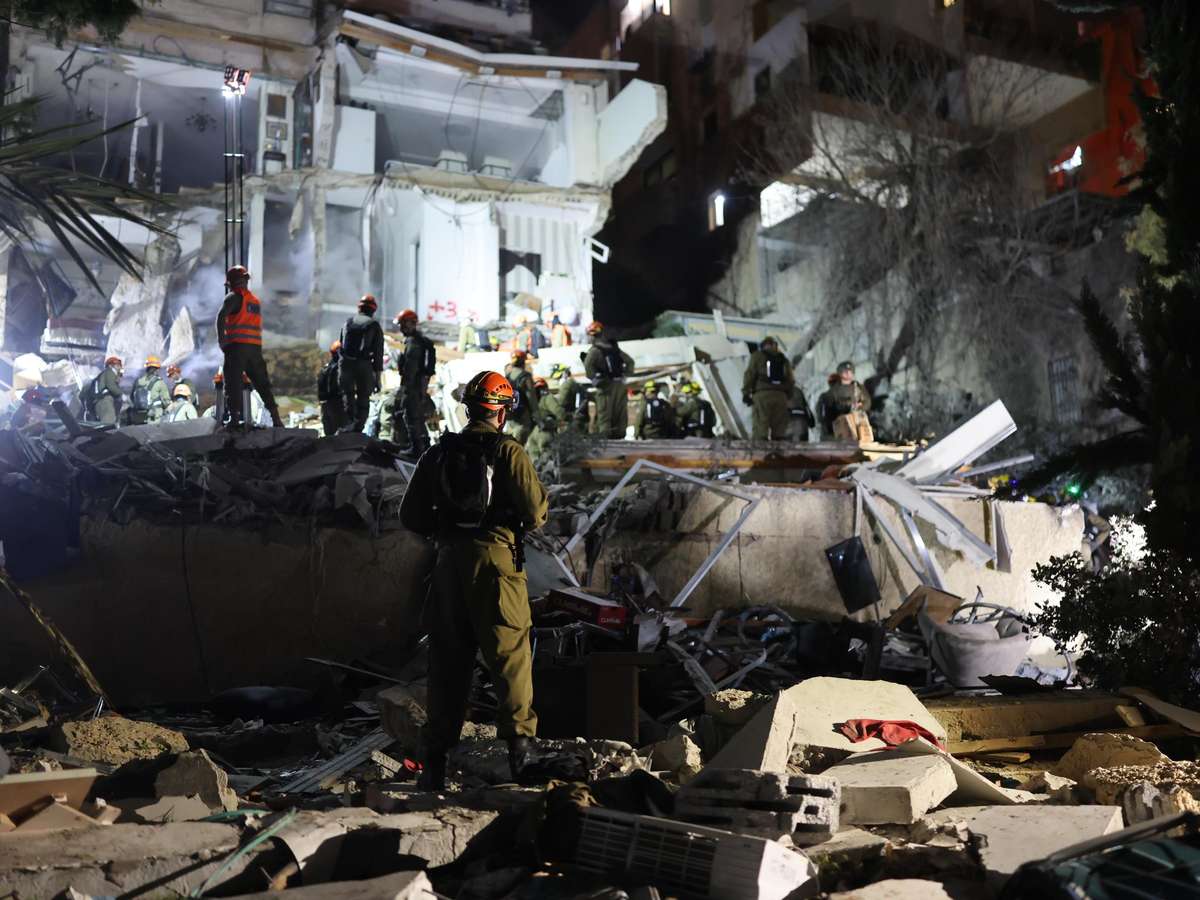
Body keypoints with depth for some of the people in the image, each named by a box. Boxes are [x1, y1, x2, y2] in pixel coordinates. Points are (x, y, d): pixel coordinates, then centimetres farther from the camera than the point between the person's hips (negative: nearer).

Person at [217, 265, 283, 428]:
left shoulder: (234, 297, -1)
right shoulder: (256, 301, 21)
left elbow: (221, 316, -16)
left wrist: (221, 339, -12)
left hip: (237, 346, -6)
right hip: (256, 347, 6)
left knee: (233, 382, -5)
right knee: (262, 383, 11)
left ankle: (234, 418, -13)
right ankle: (276, 419, 8)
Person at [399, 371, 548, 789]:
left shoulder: (438, 454, 7)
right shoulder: (508, 451, -6)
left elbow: (411, 515, 9)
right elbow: (536, 510, -9)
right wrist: (531, 518, 13)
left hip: (450, 562, 4)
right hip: (497, 560, -4)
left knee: (447, 660, 10)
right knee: (510, 653, 5)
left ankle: (435, 758, 15)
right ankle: (519, 742, 4)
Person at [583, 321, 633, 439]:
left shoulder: (594, 350, -4)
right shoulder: (614, 348, 14)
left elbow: (588, 366, -19)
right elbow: (630, 361, 19)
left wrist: (595, 379, -7)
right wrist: (625, 374, 19)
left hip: (606, 385, -5)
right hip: (620, 384, 5)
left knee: (604, 414, -3)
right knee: (620, 413, 10)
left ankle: (605, 436, -9)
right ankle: (619, 434, 11)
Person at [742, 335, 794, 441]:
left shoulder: (757, 356, 11)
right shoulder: (783, 359, 22)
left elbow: (750, 374, 0)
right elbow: (791, 380, 15)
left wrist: (746, 393, -1)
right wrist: (787, 396, 19)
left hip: (762, 394, -3)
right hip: (780, 396, 3)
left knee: (760, 429, -9)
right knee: (779, 431, 3)